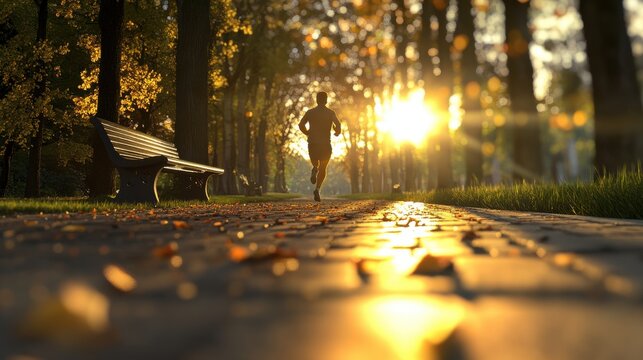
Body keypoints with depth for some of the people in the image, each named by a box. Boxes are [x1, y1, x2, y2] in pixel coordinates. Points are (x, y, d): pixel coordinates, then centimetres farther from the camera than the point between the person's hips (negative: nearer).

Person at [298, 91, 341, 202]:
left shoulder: (310, 112, 7)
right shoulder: (330, 113, 2)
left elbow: (301, 125, -4)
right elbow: (338, 125, -13)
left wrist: (308, 134, 12)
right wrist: (338, 132, 8)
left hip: (312, 143, 1)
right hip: (325, 144, -1)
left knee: (316, 165, 20)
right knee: (322, 169, 9)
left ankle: (314, 169, -19)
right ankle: (317, 189, -13)